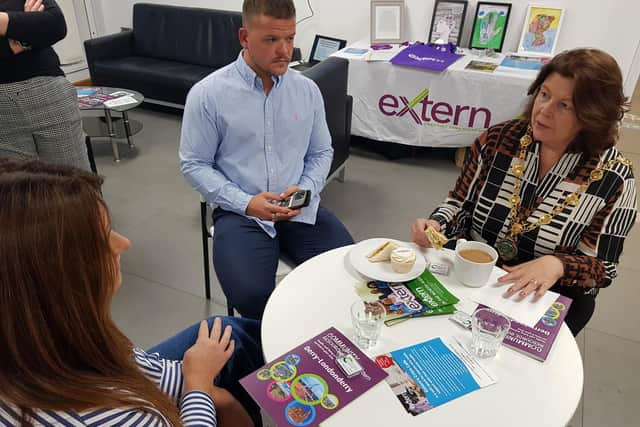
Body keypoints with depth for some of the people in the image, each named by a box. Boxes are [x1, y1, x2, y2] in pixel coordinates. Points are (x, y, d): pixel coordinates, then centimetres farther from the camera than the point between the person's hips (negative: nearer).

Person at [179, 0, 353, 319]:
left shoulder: (307, 90, 6)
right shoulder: (207, 94, -5)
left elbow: (321, 152, 14)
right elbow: (193, 164, -2)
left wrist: (306, 190, -7)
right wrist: (245, 202, -15)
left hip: (301, 210, 3)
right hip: (240, 212, -3)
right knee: (251, 296, -27)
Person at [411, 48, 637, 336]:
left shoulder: (613, 177, -12)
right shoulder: (498, 139, -6)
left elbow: (603, 267, -7)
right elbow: (461, 203, 4)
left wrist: (556, 264, -27)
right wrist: (436, 225, -17)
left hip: (551, 298, -1)